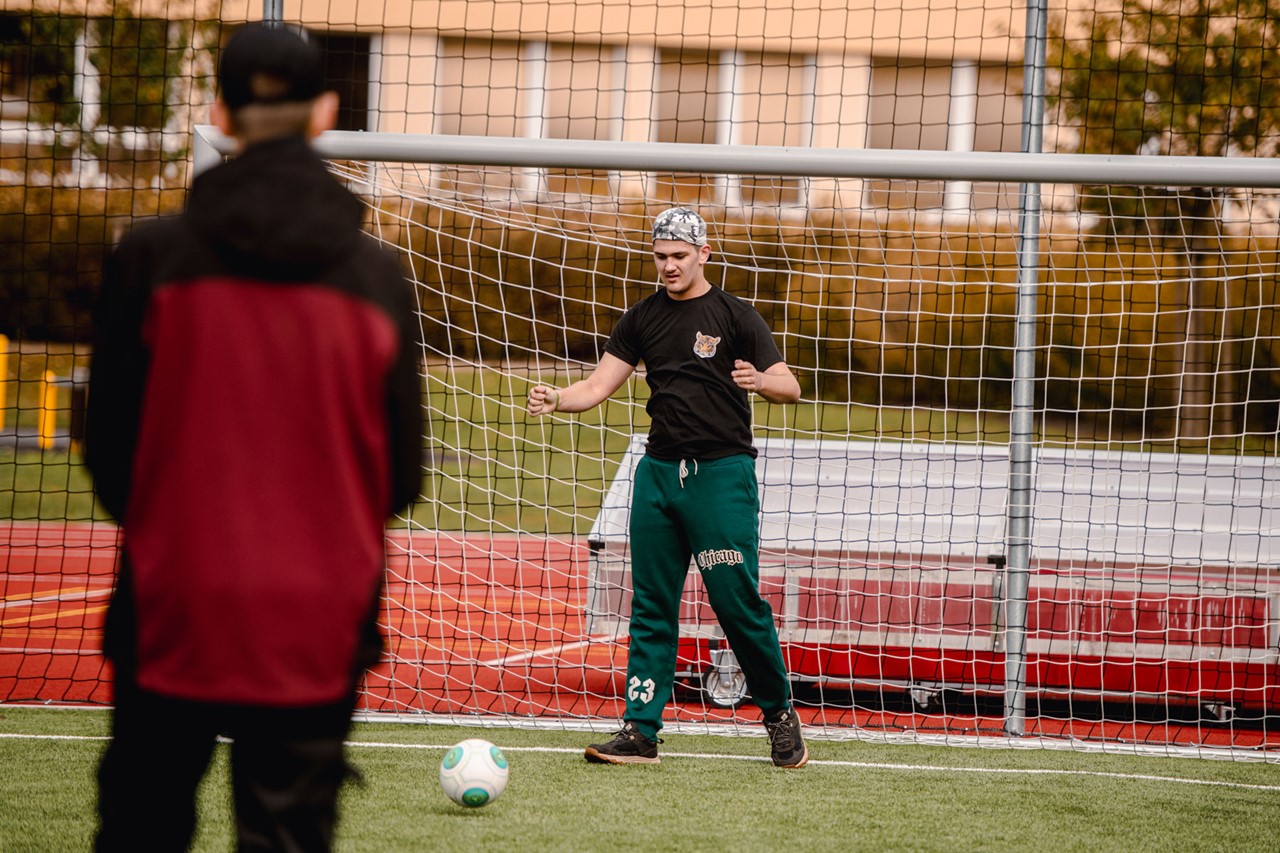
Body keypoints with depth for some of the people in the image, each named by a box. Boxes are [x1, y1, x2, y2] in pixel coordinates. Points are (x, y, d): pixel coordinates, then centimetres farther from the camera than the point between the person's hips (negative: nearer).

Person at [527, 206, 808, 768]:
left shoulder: (733, 316, 0)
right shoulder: (643, 319, 12)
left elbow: (790, 388, -1)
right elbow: (598, 386, 9)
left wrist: (761, 381, -24)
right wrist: (555, 400, -11)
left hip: (722, 472, -4)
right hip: (659, 470, 4)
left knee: (738, 600, -8)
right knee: (651, 605, 2)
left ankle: (780, 714, 9)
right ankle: (640, 731, 2)